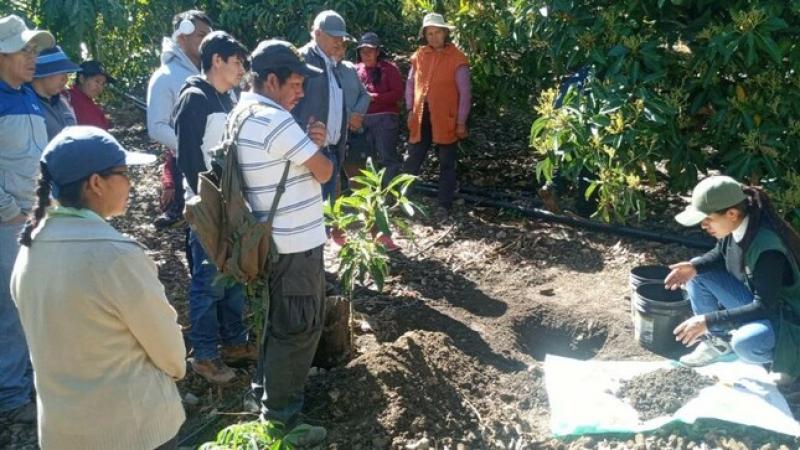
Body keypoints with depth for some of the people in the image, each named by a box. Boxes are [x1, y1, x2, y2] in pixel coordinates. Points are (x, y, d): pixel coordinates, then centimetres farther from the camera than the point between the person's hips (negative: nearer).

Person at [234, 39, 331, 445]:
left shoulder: (241, 114, 9)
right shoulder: (275, 121, -22)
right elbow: (324, 171, -16)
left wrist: (309, 142, -3)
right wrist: (318, 148, 6)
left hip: (271, 240, 10)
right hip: (296, 244, -10)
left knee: (276, 323, 24)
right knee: (298, 329, 3)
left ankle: (267, 393, 39)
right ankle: (280, 420, 16)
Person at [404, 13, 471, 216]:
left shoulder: (456, 58, -7)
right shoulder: (419, 55, 7)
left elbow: (465, 92, -7)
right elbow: (411, 84, 15)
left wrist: (461, 122, -9)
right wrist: (411, 110, 6)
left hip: (446, 120, -4)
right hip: (421, 118, 4)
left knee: (446, 165, 5)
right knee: (412, 162, 8)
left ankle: (444, 205, 12)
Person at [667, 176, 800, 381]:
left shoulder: (768, 248, -34)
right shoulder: (734, 226, -12)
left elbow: (764, 308, -33)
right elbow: (720, 254, 8)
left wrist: (708, 321, -35)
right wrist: (694, 267, -13)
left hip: (783, 315, -7)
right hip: (754, 300, 8)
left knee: (746, 343, -36)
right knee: (698, 272, -3)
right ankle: (718, 341, 8)